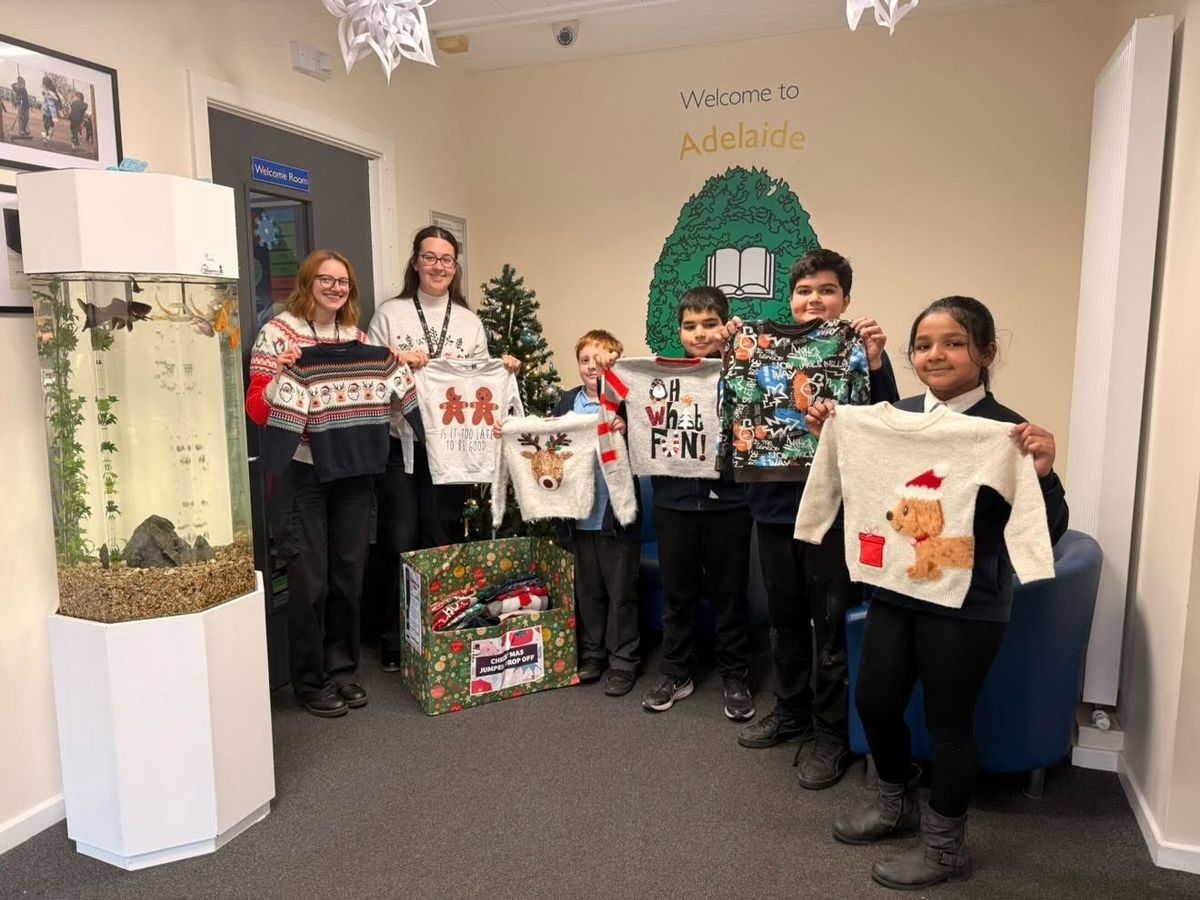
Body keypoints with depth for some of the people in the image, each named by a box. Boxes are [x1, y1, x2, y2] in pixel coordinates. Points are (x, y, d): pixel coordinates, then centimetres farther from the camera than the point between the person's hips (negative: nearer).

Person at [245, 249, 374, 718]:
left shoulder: (357, 336, 10)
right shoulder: (278, 332, -5)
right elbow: (257, 410, -7)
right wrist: (279, 374, -24)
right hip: (301, 472, -5)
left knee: (349, 574, 11)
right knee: (310, 580, 2)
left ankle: (343, 668, 28)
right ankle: (310, 679, 19)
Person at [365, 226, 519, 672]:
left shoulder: (470, 322, 13)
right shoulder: (389, 314, 4)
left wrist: (503, 370, -5)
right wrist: (395, 361, -18)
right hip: (400, 443, -2)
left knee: (441, 541, 7)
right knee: (399, 542, -2)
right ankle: (393, 639, 16)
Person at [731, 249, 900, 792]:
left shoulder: (860, 352, -4)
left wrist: (875, 364, -23)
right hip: (774, 505, 4)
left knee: (832, 625, 5)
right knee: (784, 618, 17)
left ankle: (831, 733, 21)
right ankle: (791, 711, 36)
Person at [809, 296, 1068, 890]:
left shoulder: (1006, 431, -13)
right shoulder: (896, 415, 2)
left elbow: (1047, 532, -14)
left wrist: (1041, 473, -31)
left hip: (965, 605, -5)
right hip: (894, 591, 6)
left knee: (947, 721, 9)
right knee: (873, 701, 16)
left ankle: (944, 846, 32)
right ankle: (897, 805, 43)